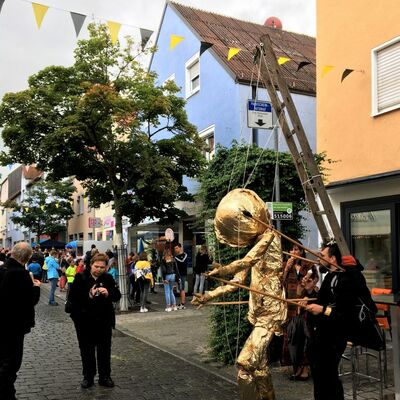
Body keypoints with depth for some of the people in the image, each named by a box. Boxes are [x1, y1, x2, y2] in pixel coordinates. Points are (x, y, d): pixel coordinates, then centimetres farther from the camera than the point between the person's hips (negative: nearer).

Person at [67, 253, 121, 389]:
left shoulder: (108, 278, 1)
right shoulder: (81, 277, -6)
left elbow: (117, 296, 0)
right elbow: (72, 297, -12)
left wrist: (108, 293, -20)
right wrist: (88, 296, -25)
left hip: (104, 320, 2)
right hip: (85, 321, -2)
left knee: (104, 350, 11)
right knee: (87, 350, 10)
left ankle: (105, 377, 23)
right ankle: (88, 377, 25)